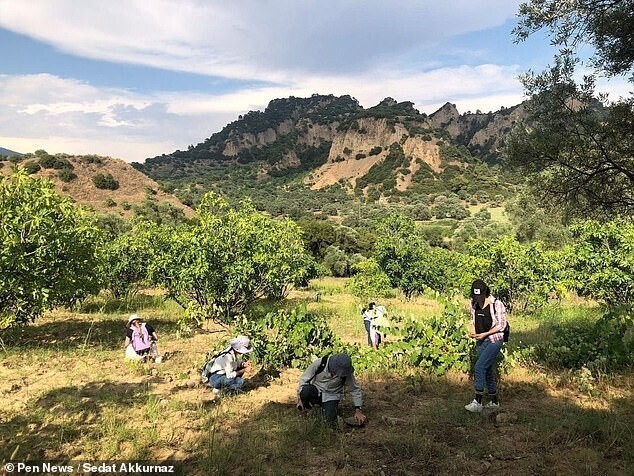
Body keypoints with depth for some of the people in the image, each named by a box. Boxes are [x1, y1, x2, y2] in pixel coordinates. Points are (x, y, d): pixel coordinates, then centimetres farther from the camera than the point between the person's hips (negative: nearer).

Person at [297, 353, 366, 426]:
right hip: (316, 391, -1)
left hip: (331, 395, 1)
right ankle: (307, 409, -1)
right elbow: (304, 379, -11)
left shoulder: (346, 372, -19)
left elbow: (355, 389, -7)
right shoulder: (319, 364, -24)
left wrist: (358, 410, -11)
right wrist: (299, 399, -13)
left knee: (331, 421, -23)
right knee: (306, 390, -35)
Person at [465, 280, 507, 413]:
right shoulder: (474, 303, 5)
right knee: (488, 371, 13)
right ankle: (494, 401, 26)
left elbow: (502, 325, -11)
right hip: (481, 342, 7)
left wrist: (485, 334, -18)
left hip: (494, 341, -7)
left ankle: (477, 402, -14)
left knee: (479, 366, -17)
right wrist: (473, 331, -2)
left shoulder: (496, 304, -13)